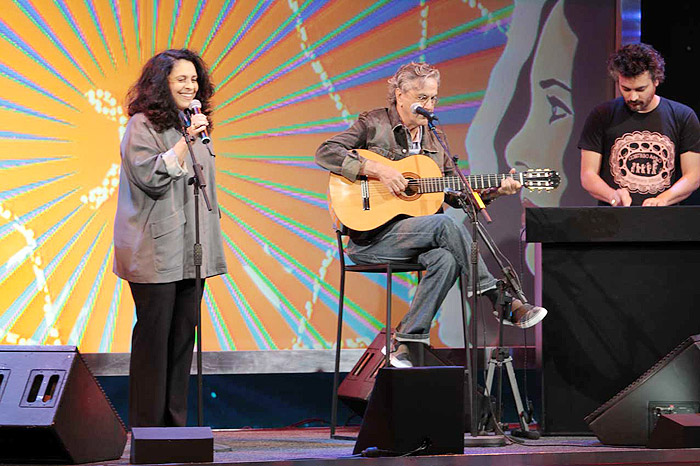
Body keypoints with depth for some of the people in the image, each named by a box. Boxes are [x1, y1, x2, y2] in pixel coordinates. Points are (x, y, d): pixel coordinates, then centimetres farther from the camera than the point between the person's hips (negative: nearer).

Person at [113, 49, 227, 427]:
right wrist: (185, 141, -18)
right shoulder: (143, 125, -6)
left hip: (190, 250, 7)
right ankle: (145, 426, 1)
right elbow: (152, 178, -17)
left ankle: (175, 422, 11)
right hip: (154, 250, -7)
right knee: (154, 334, -5)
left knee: (183, 332, 6)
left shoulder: (193, 125, 17)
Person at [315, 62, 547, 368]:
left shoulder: (433, 138, 17)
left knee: (446, 260, -28)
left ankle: (405, 342, -20)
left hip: (415, 233, 6)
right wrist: (377, 169, -21)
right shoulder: (374, 124, 0)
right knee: (446, 225, -29)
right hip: (371, 236, -6)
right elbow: (326, 152, -12)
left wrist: (495, 190, 2)